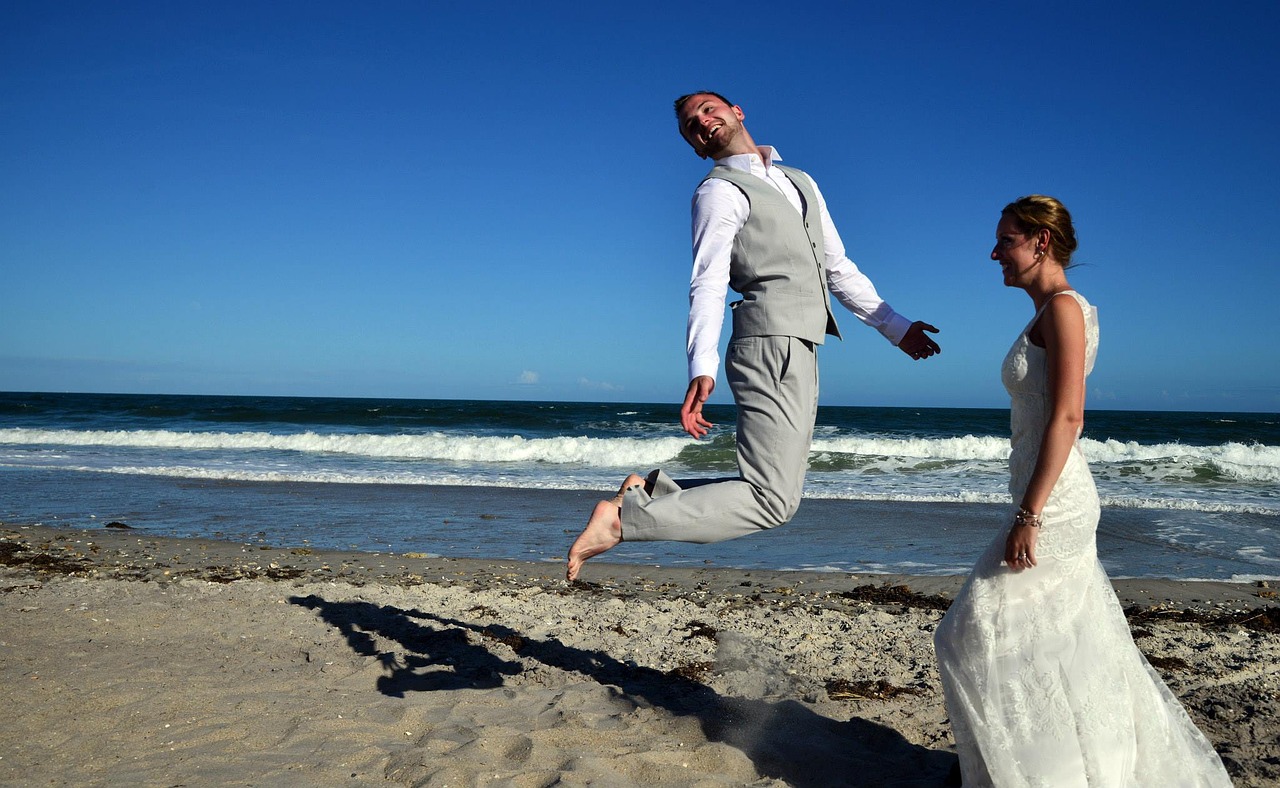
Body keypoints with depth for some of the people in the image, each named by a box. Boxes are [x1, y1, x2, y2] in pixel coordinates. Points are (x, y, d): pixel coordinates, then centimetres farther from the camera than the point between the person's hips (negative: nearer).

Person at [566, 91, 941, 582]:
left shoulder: (801, 183, 24)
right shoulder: (720, 191, 0)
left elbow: (839, 269, 28)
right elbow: (708, 283, -14)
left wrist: (897, 328, 24)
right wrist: (702, 366, -29)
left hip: (799, 353, 8)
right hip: (772, 343, -8)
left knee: (775, 494, 6)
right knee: (770, 500, -16)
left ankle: (651, 491, 10)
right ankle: (622, 518, -13)